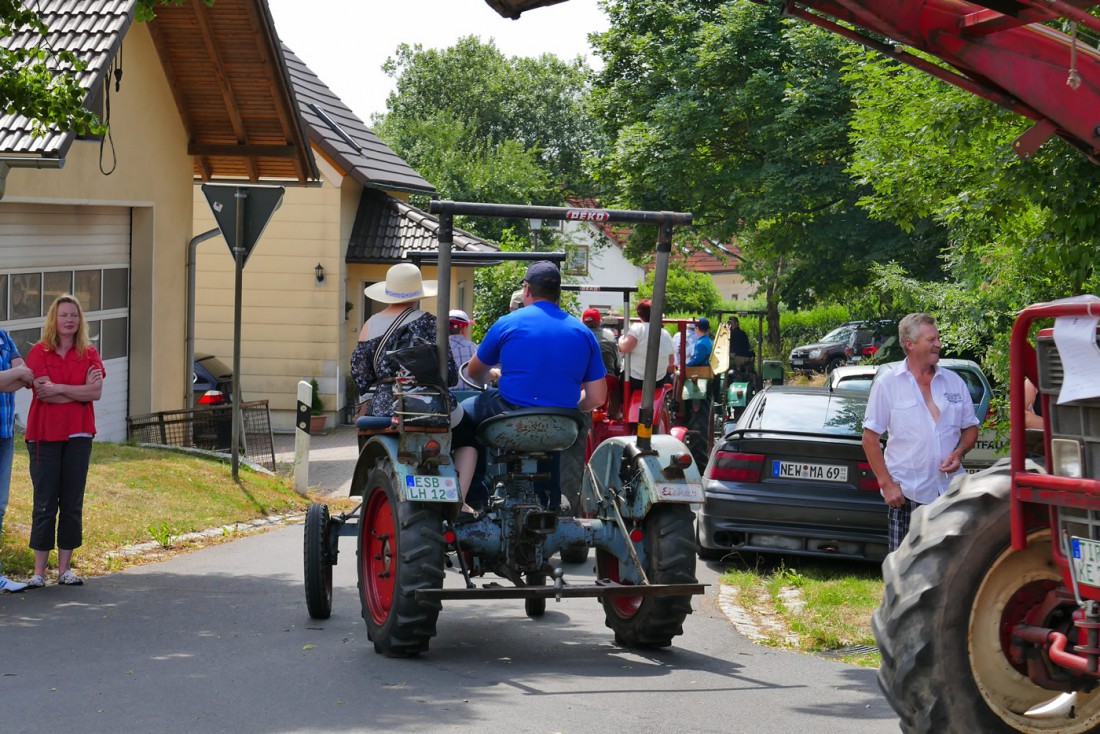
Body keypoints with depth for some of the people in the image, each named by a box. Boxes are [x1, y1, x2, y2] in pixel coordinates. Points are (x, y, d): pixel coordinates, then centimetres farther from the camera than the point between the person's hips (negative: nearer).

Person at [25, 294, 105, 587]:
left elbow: (96, 393, -6)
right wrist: (81, 390, -11)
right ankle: (39, 571, 2)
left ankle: (65, 569, 10)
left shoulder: (89, 354, 6)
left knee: (72, 503, 4)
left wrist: (58, 389, -13)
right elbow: (43, 392, -13)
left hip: (78, 435, 3)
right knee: (45, 503, -2)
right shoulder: (39, 352, -1)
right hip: (44, 435, -2)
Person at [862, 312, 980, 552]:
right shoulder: (887, 384, -1)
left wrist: (959, 452, -5)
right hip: (907, 494, -3)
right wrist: (886, 483, -9)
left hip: (951, 491, 3)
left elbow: (970, 428, 17)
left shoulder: (954, 382, 10)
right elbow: (870, 438, -2)